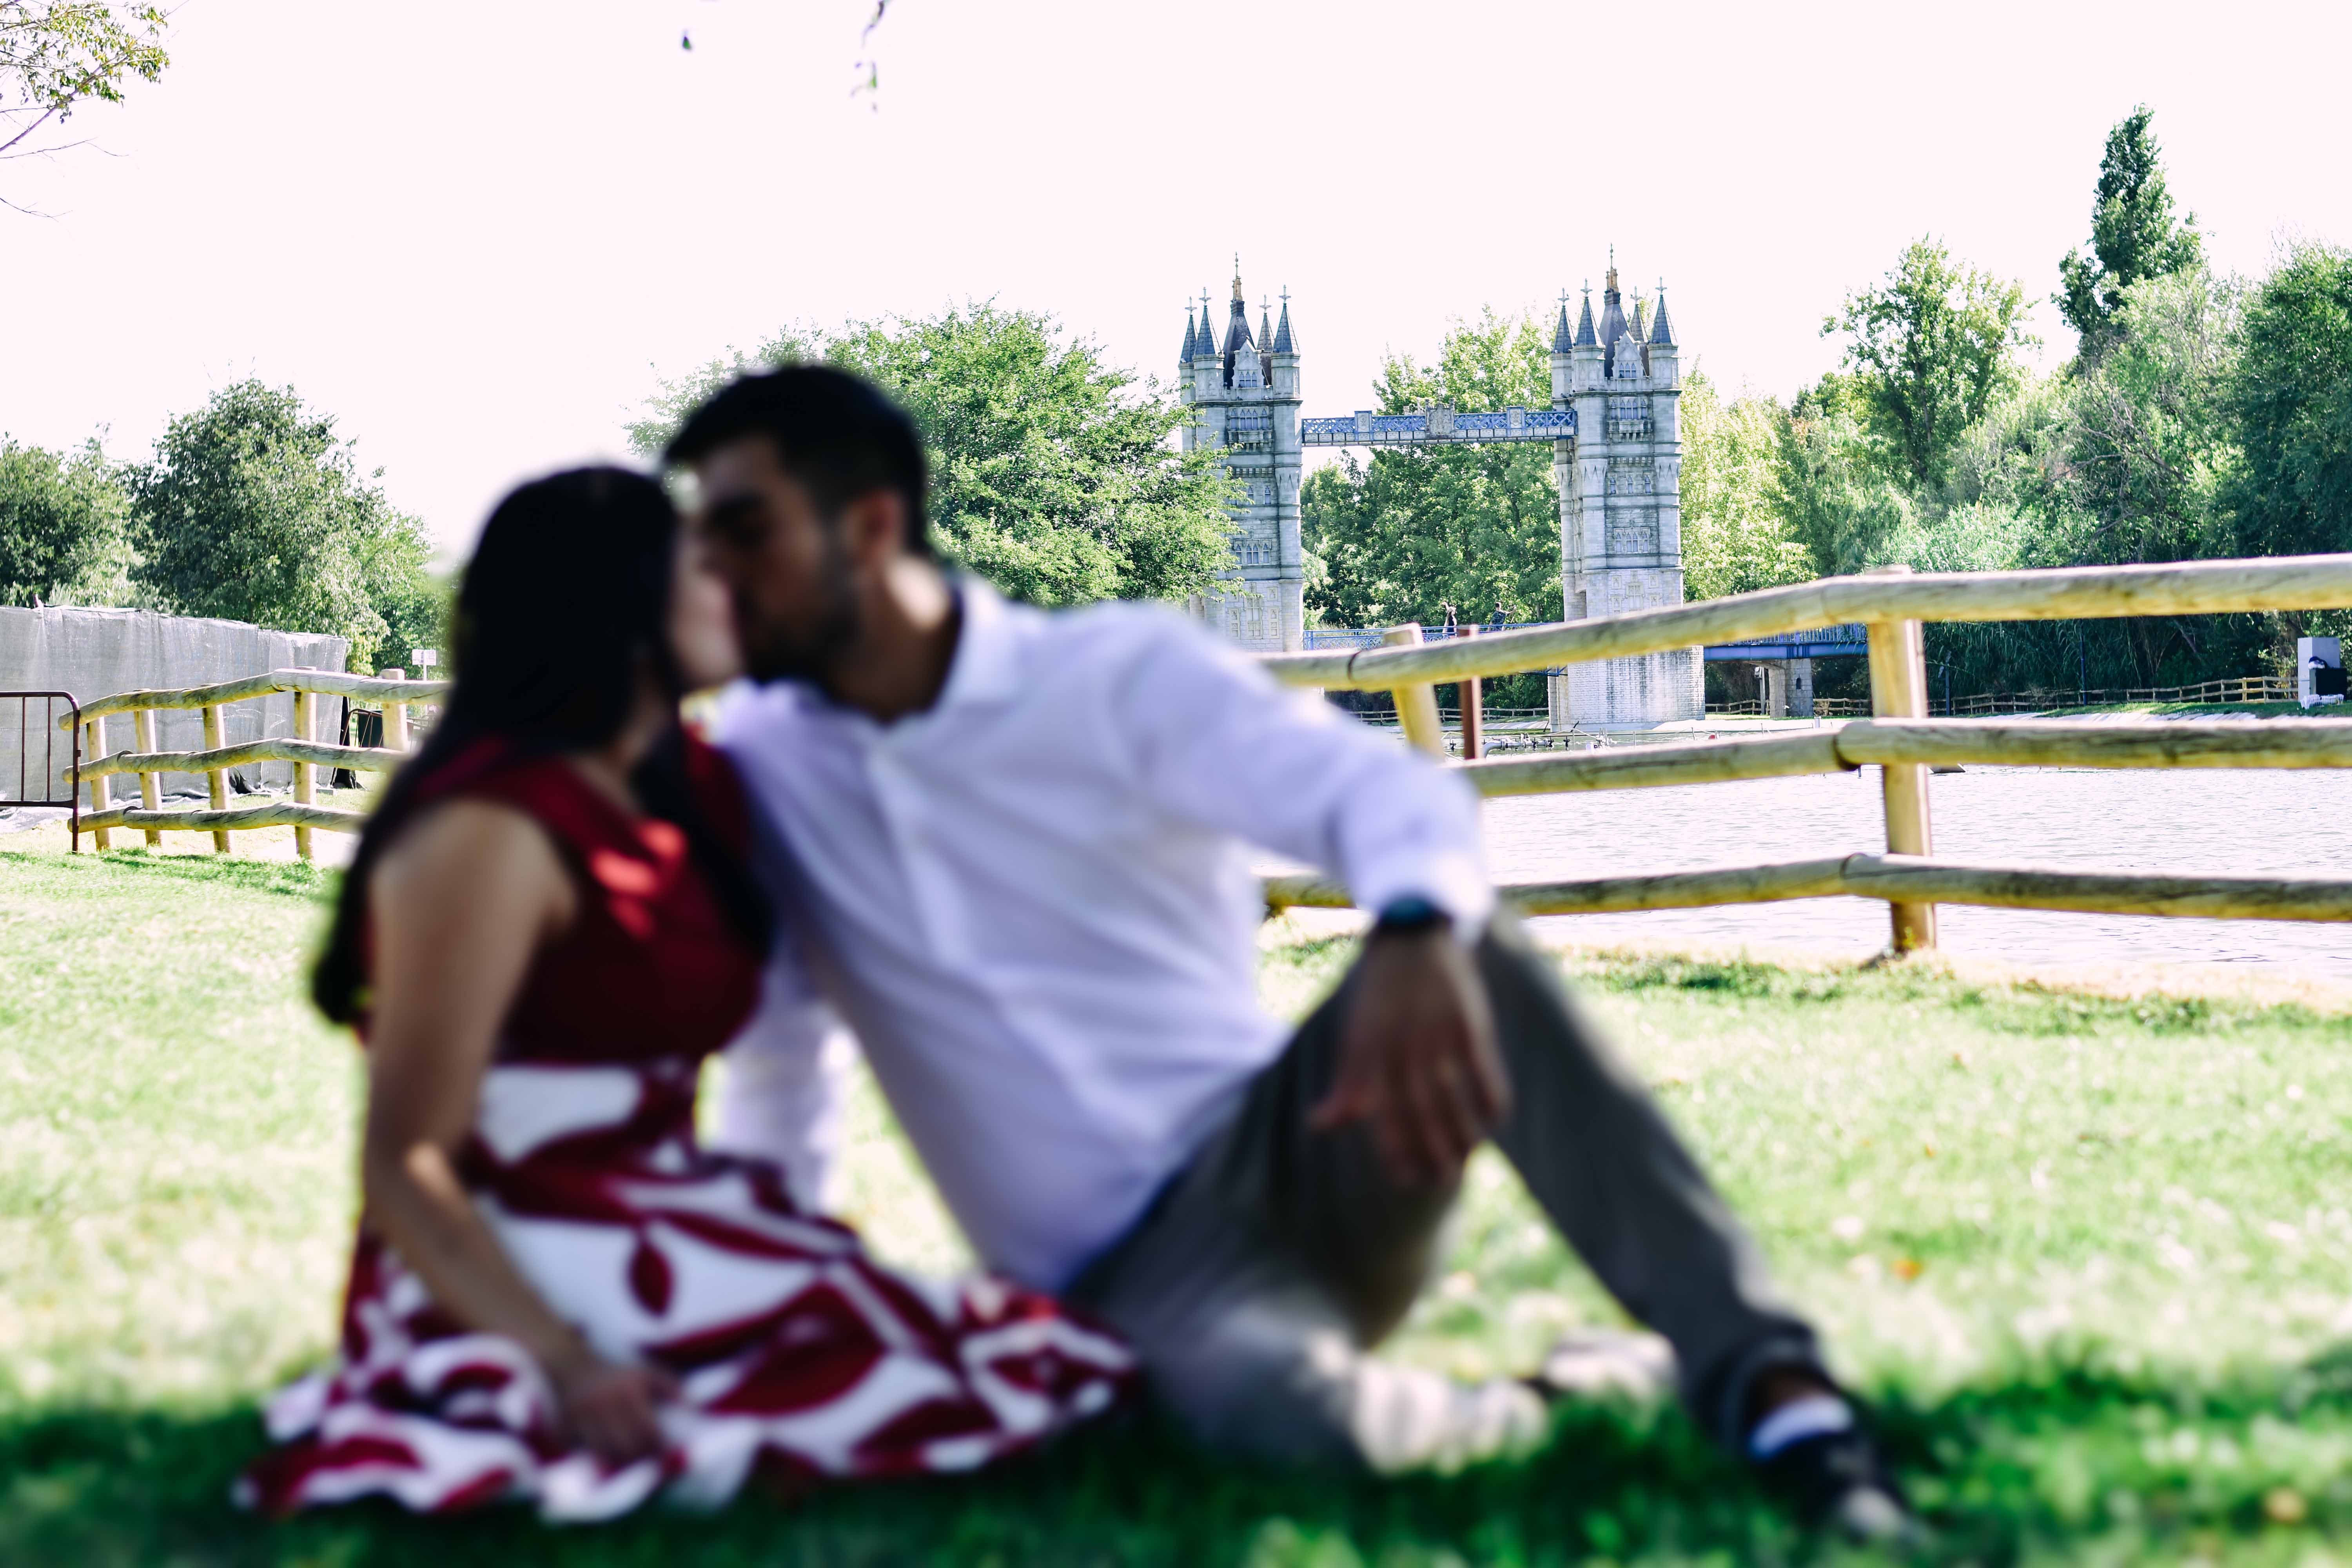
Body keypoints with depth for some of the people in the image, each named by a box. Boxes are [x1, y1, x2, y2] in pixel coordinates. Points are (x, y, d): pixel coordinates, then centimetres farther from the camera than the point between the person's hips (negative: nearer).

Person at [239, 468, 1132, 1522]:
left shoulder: (689, 790, 13)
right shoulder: (491, 832, -14)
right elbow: (404, 1167, -17)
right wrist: (567, 1366, -26)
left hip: (660, 1249, 9)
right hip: (517, 1281, -9)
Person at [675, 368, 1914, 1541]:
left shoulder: (1116, 673, -3)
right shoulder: (755, 762, 6)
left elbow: (1386, 792, -21)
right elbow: (770, 1051, 21)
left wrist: (1414, 935, -44)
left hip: (1283, 1155, 0)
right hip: (1124, 1277, 0)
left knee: (1468, 945, -33)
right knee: (1298, 1413, -37)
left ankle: (1764, 1385, -34)